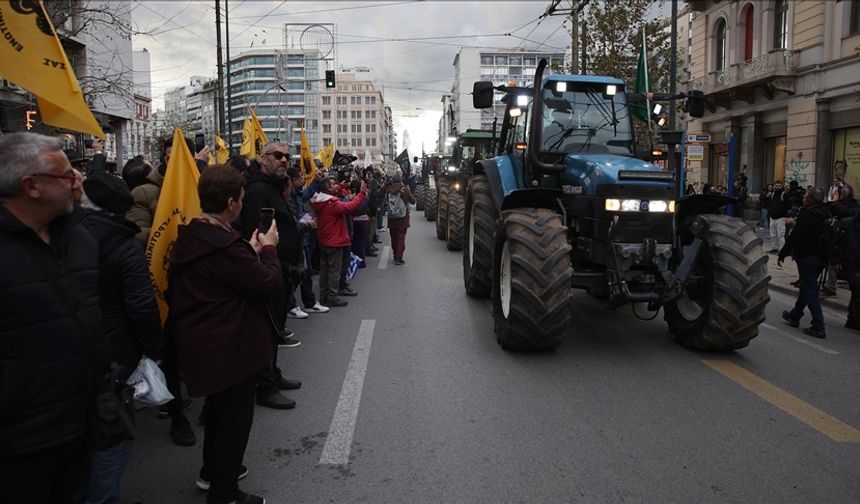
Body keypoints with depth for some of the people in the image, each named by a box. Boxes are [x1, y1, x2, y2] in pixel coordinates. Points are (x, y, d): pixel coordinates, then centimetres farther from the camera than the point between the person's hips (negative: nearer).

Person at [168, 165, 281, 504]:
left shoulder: (189, 237, 3)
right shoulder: (225, 246, -28)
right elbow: (268, 283, -22)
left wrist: (251, 253, 3)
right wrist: (268, 250, -7)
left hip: (203, 345, 10)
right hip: (231, 349, -10)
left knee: (219, 409, 28)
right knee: (235, 418, 7)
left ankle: (213, 470, 46)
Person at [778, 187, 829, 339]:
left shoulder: (807, 216, -19)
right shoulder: (825, 215, 8)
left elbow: (795, 237, -20)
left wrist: (782, 255, -11)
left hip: (807, 258, -9)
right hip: (820, 257, 9)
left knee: (810, 291, -5)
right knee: (805, 288, 20)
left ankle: (818, 327, -5)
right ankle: (795, 316, 34)